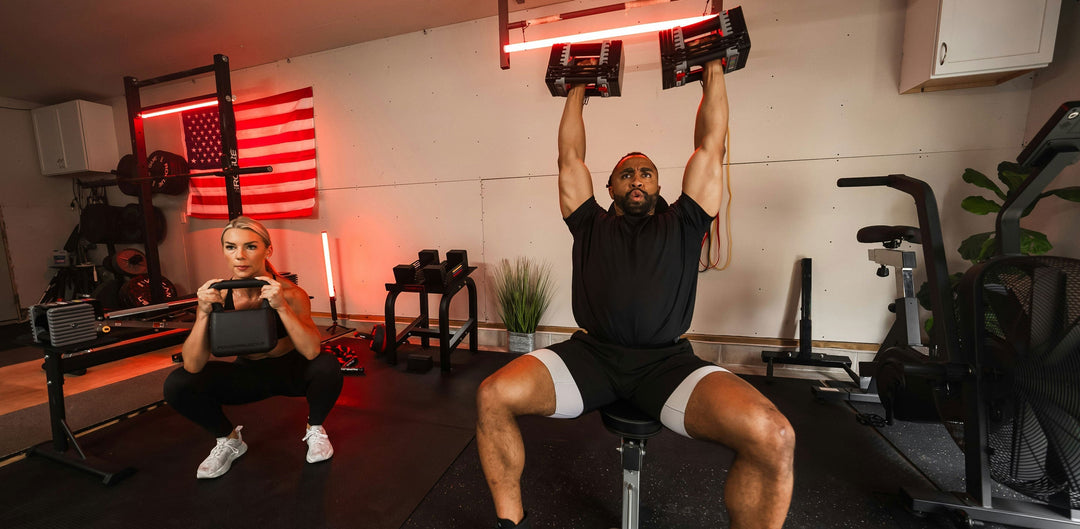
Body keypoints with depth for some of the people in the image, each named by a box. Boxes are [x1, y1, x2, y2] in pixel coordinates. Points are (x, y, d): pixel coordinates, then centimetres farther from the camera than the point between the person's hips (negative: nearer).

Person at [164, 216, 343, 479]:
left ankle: (315, 429, -1)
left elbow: (312, 351, -34)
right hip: (248, 374, 3)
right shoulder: (217, 296, -16)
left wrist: (281, 306, -43)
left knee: (327, 366, -33)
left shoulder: (289, 292, -24)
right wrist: (204, 312, -33)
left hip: (291, 371, -3)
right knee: (177, 384, -17)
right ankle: (229, 440, 9)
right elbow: (193, 366, -20)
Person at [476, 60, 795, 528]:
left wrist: (713, 72, 24)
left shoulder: (681, 224, 17)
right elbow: (570, 158, 21)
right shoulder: (591, 224, 18)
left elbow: (709, 147, 18)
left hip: (666, 361, 0)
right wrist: (577, 91, 31)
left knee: (773, 437, -26)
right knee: (493, 397, -20)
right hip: (592, 354, 1)